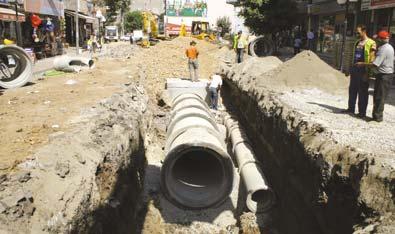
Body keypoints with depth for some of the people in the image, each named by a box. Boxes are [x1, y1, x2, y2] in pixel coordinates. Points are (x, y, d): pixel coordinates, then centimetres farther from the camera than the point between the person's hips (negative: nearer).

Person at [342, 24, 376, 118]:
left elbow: (371, 59, -14)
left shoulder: (371, 43, -10)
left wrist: (367, 72, -18)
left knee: (362, 92, 0)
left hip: (363, 70, -7)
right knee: (352, 90, 12)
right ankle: (351, 109, 23)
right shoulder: (357, 43, 14)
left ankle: (362, 112, 7)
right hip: (355, 69, 7)